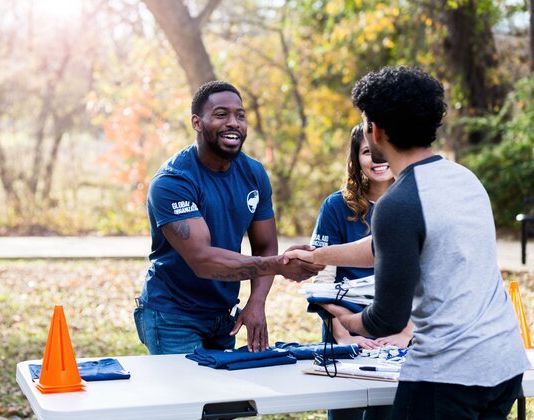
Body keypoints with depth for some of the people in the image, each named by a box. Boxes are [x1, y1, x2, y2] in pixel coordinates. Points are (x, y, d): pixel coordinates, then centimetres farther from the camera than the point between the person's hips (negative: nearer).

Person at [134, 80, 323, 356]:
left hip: (224, 316, 6)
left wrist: (256, 304, -15)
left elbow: (265, 247, 3)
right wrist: (277, 265, -39)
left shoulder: (254, 173, 0)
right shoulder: (171, 182, -21)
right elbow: (201, 260, -30)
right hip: (173, 317, -5)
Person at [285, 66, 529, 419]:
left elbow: (390, 319, -11)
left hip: (449, 372, -8)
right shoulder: (464, 178, 9)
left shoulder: (399, 204, -17)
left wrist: (352, 323, 11)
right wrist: (317, 256, 30)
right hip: (507, 362, 8)